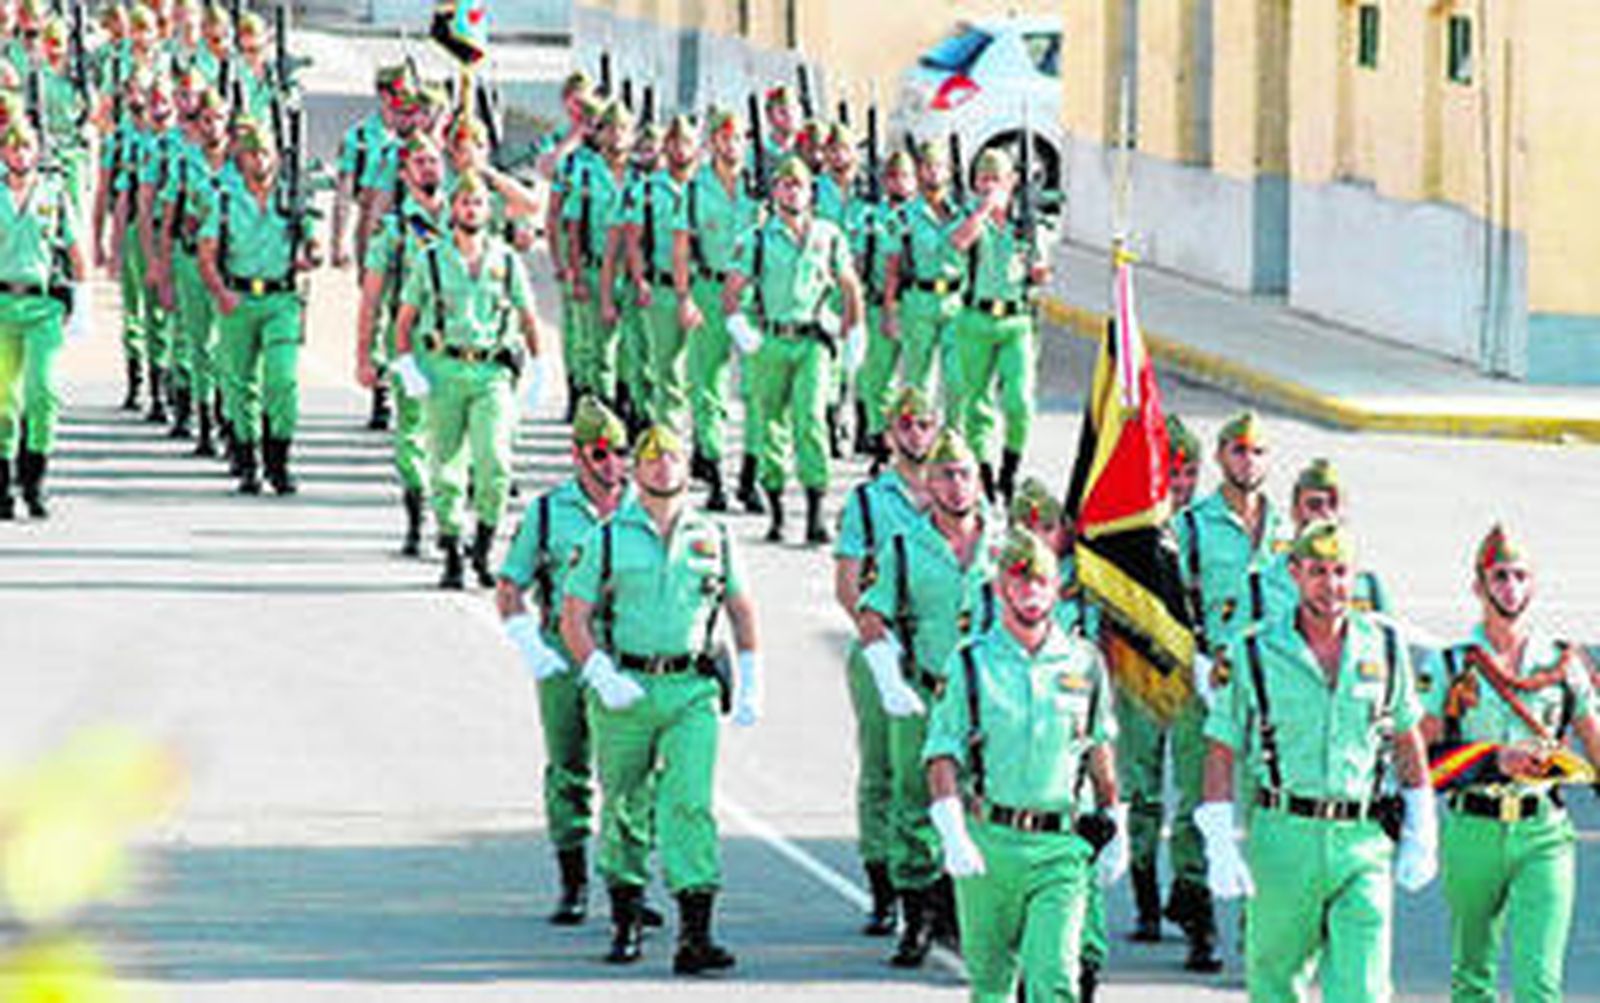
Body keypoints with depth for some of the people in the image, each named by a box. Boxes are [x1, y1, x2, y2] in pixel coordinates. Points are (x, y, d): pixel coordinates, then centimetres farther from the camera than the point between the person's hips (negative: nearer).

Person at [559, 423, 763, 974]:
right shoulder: (606, 539, 1)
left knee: (691, 804, -13)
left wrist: (750, 685, 12)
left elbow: (741, 610, 19)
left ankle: (695, 936, -19)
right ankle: (625, 921, 27)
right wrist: (604, 679, -13)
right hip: (624, 688, 0)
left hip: (692, 689, 0)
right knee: (624, 808, 9)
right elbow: (574, 618, 0)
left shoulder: (712, 538, 8)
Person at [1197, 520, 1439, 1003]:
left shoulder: (1384, 647, 6)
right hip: (1284, 839, -1)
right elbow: (1221, 754, 1)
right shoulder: (1253, 655, -1)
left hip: (1364, 840, 1)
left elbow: (1406, 740, 17)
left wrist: (1421, 835, 15)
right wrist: (1220, 846, -7)